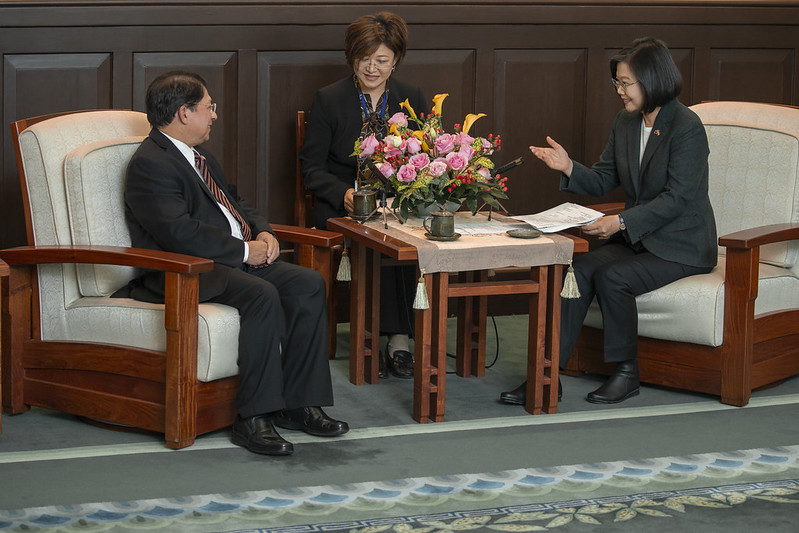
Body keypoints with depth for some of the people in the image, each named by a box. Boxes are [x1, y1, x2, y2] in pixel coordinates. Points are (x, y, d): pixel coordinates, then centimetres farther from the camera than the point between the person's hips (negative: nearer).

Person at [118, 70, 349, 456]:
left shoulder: (199, 157, 21)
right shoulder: (150, 164, -12)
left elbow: (234, 204, 30)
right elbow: (180, 233, -23)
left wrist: (263, 232, 7)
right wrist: (244, 250, -17)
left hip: (236, 257, 10)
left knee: (308, 284, -7)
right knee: (262, 295, -33)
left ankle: (297, 403, -6)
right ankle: (253, 419, -28)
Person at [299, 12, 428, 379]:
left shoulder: (412, 99, 8)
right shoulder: (328, 100, 1)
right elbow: (311, 166, 1)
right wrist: (344, 194, -18)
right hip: (341, 206, -2)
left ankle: (396, 338, -27)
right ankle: (396, 337, -28)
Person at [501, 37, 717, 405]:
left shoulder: (687, 128, -16)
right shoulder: (625, 123, 8)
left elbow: (676, 198, -22)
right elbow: (603, 181, 13)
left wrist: (621, 221, -30)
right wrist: (569, 168, -7)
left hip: (680, 246, -7)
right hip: (634, 237, 7)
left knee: (612, 276, -28)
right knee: (580, 269, -19)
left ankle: (626, 372, -10)